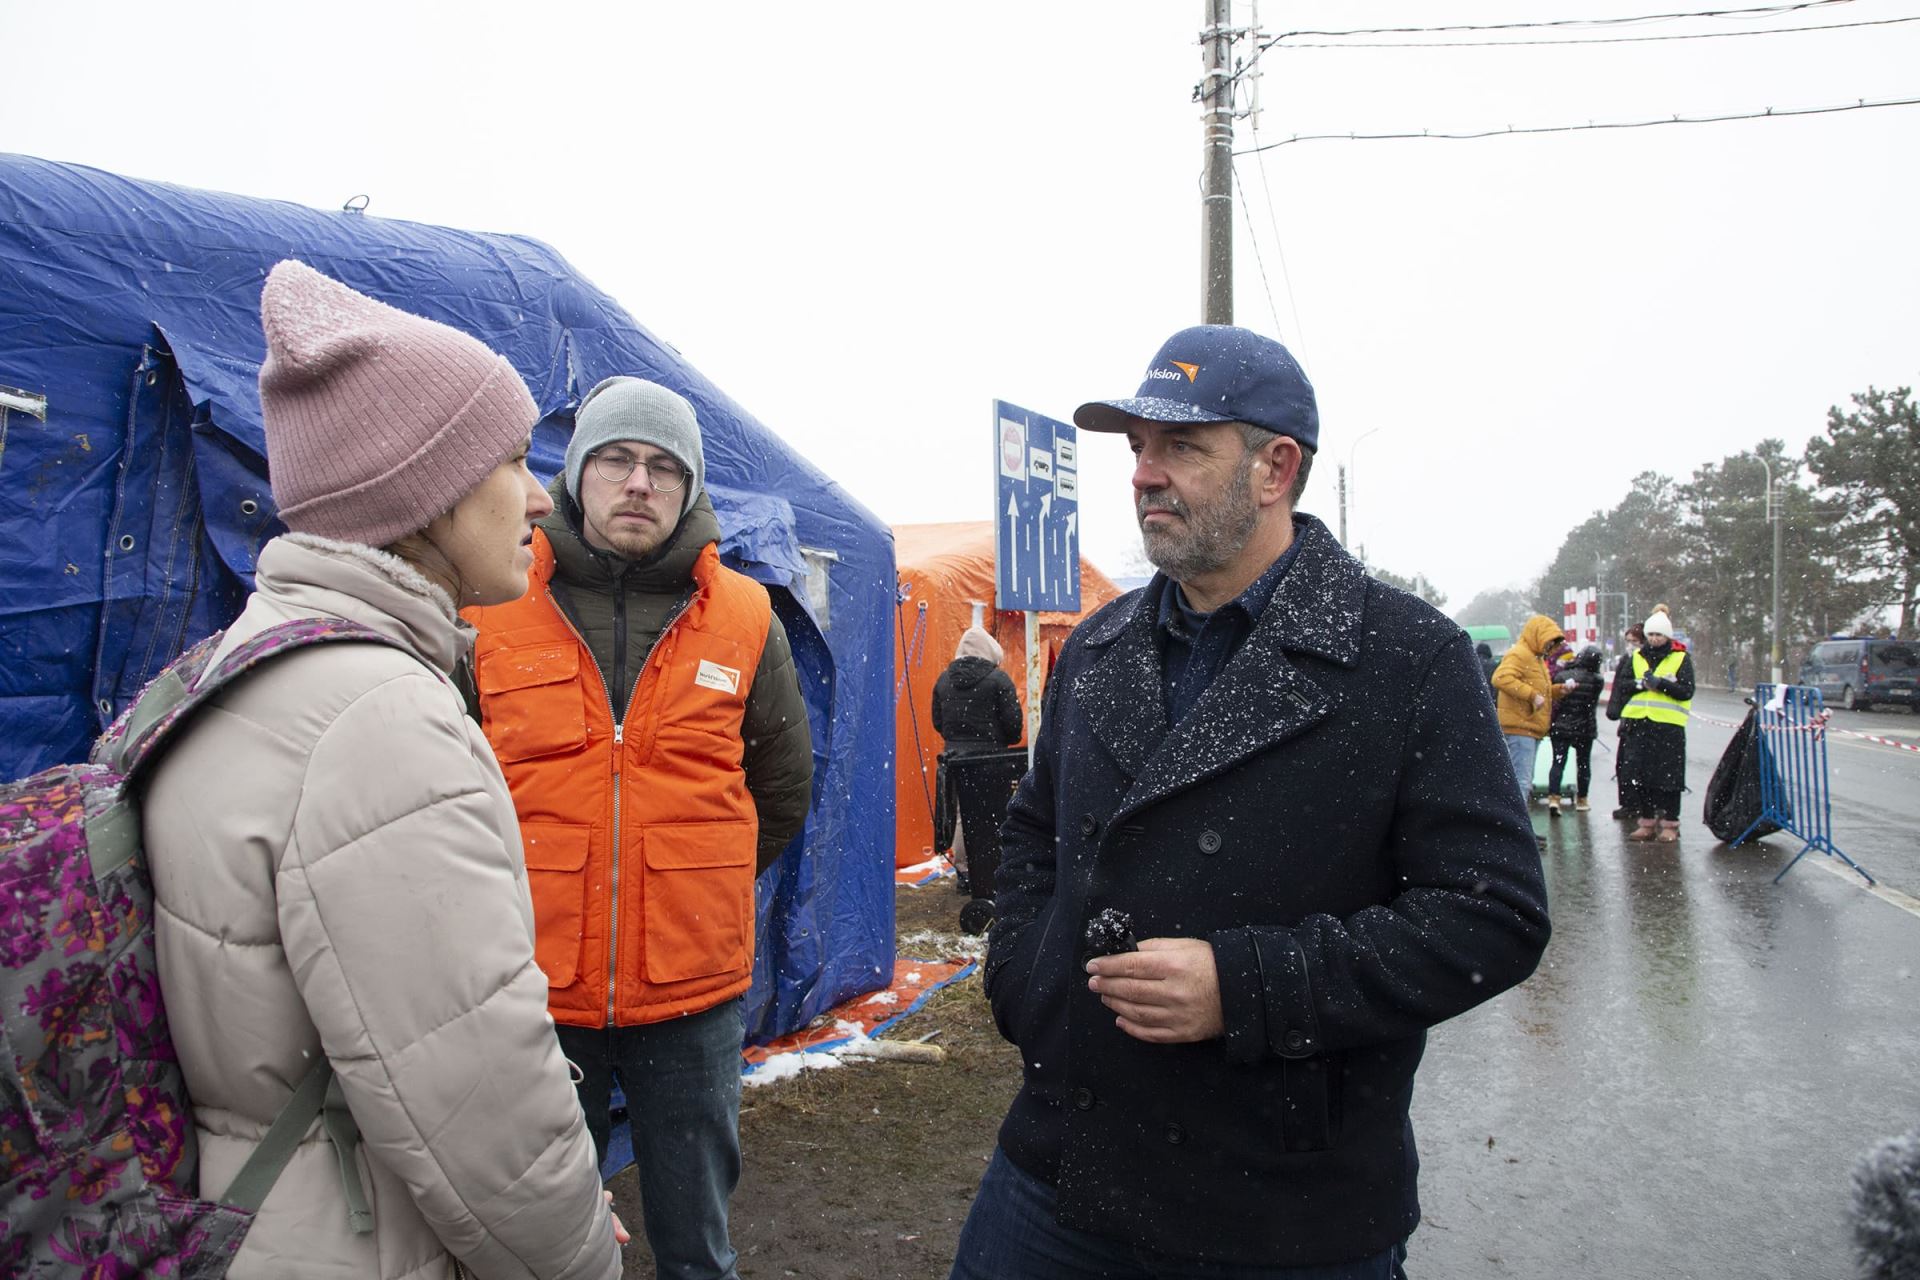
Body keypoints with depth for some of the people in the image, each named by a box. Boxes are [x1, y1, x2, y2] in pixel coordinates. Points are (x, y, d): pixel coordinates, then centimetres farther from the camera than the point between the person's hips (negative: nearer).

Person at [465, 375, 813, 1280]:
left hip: (694, 995, 0)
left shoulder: (744, 618, -1)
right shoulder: (492, 607, -3)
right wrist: (508, 899, 11)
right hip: (534, 991, 0)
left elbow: (784, 781, 12)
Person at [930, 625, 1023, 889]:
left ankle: (963, 870, 13)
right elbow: (1012, 719, -9)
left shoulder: (944, 679, 9)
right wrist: (1011, 740, 10)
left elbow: (937, 721, 13)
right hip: (990, 754, -4)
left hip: (955, 755, 5)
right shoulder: (998, 678, -7)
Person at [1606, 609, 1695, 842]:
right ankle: (1646, 821, 14)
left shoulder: (1681, 658, 3)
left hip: (1668, 725, -3)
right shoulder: (1637, 657, 13)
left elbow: (1686, 691, -5)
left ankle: (1669, 824, 9)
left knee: (1668, 776, 0)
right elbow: (1621, 684, 7)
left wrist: (1660, 683, -16)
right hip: (1637, 724, 3)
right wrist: (1640, 684, -11)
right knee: (1638, 774, 4)